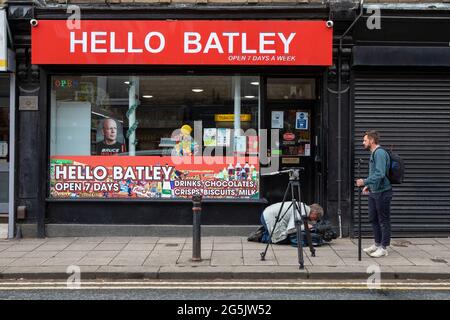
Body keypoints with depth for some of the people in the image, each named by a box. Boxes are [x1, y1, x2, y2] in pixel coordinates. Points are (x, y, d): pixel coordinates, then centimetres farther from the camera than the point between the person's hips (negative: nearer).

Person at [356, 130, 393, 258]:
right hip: (374, 192, 10)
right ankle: (377, 244, 27)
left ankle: (383, 248, 7)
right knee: (373, 219, 16)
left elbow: (380, 174, -26)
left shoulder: (380, 153, -17)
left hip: (382, 192, -10)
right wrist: (368, 185, 16)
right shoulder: (374, 153, 15)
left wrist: (365, 182, -26)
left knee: (384, 221, 0)